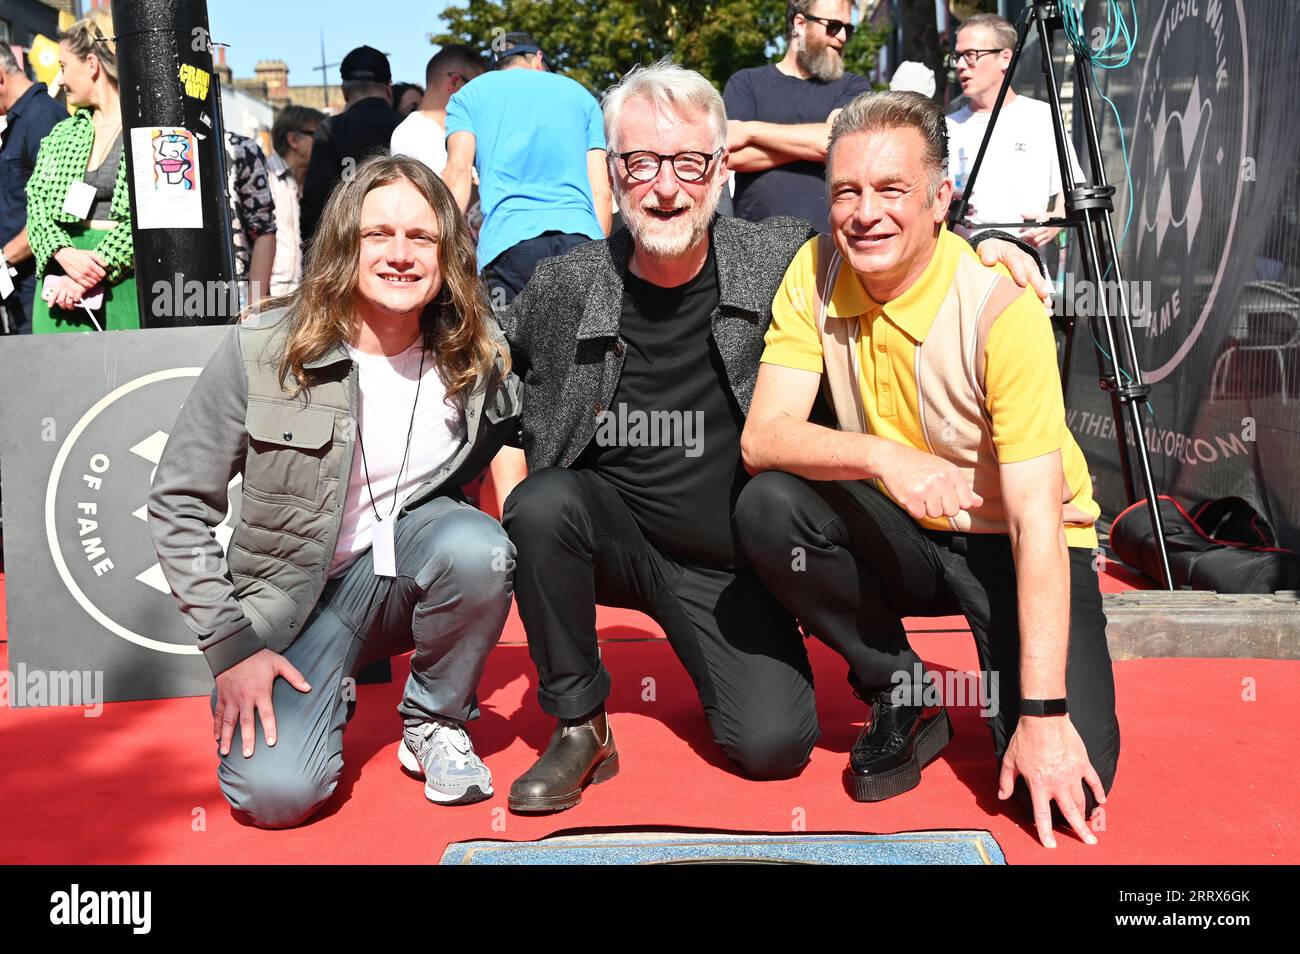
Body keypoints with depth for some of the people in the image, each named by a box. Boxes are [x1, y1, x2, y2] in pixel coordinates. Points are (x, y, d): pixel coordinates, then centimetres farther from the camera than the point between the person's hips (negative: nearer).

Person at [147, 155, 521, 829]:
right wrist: (231, 644, -12)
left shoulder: (475, 356, -9)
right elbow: (179, 503, -8)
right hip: (296, 590, -2)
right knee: (274, 793, -22)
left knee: (477, 545, -32)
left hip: (411, 565, 2)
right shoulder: (262, 352, -15)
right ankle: (328, 688, 15)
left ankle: (434, 723, -4)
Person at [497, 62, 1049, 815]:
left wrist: (979, 241, -9)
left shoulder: (781, 260, -9)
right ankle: (579, 729, -10)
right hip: (609, 535, 1)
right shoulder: (564, 287, -9)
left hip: (731, 565, 0)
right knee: (542, 504, -32)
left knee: (774, 745, -14)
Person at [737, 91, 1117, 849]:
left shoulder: (1000, 309, -24)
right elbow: (761, 438, -19)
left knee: (1069, 783, -22)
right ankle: (903, 700, -3)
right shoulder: (817, 273, -11)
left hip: (1014, 543, -3)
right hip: (900, 533, 4)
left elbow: (1036, 522, -26)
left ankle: (1016, 697, 16)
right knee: (768, 509, -26)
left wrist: (1046, 716, -29)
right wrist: (880, 456, -39)